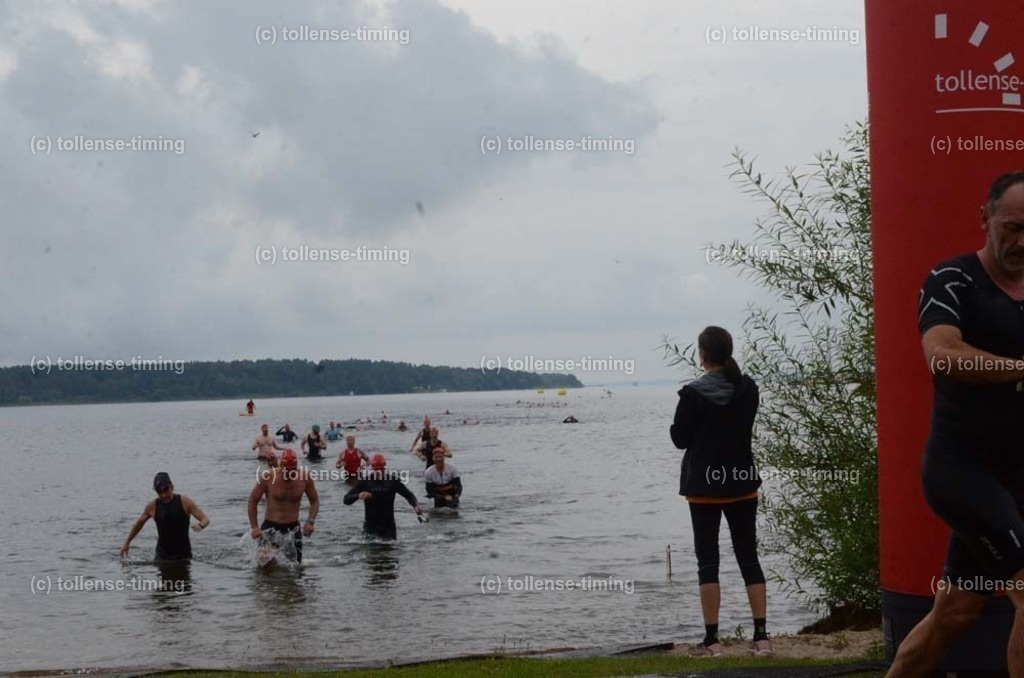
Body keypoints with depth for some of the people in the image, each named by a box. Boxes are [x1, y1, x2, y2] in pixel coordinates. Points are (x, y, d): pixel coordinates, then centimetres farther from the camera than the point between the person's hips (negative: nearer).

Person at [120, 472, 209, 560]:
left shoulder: (185, 502, -8)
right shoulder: (152, 507, -3)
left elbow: (205, 519, -9)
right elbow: (139, 523, 15)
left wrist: (200, 526, -34)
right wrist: (127, 543, 21)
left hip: (183, 555, 0)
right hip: (163, 556, 1)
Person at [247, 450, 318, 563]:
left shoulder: (305, 478, -7)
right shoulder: (268, 477, -13)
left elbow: (314, 501, 8)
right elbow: (253, 501, -2)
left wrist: (310, 521, -9)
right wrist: (254, 527, -8)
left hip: (293, 528, 2)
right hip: (270, 528, -2)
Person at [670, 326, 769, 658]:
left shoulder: (693, 394, -15)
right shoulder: (748, 389, 0)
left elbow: (680, 439, -7)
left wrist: (680, 423, 10)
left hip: (704, 486, -4)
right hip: (743, 484, 4)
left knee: (707, 561, 2)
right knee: (749, 558, 9)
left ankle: (711, 640, 0)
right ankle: (761, 637, 5)